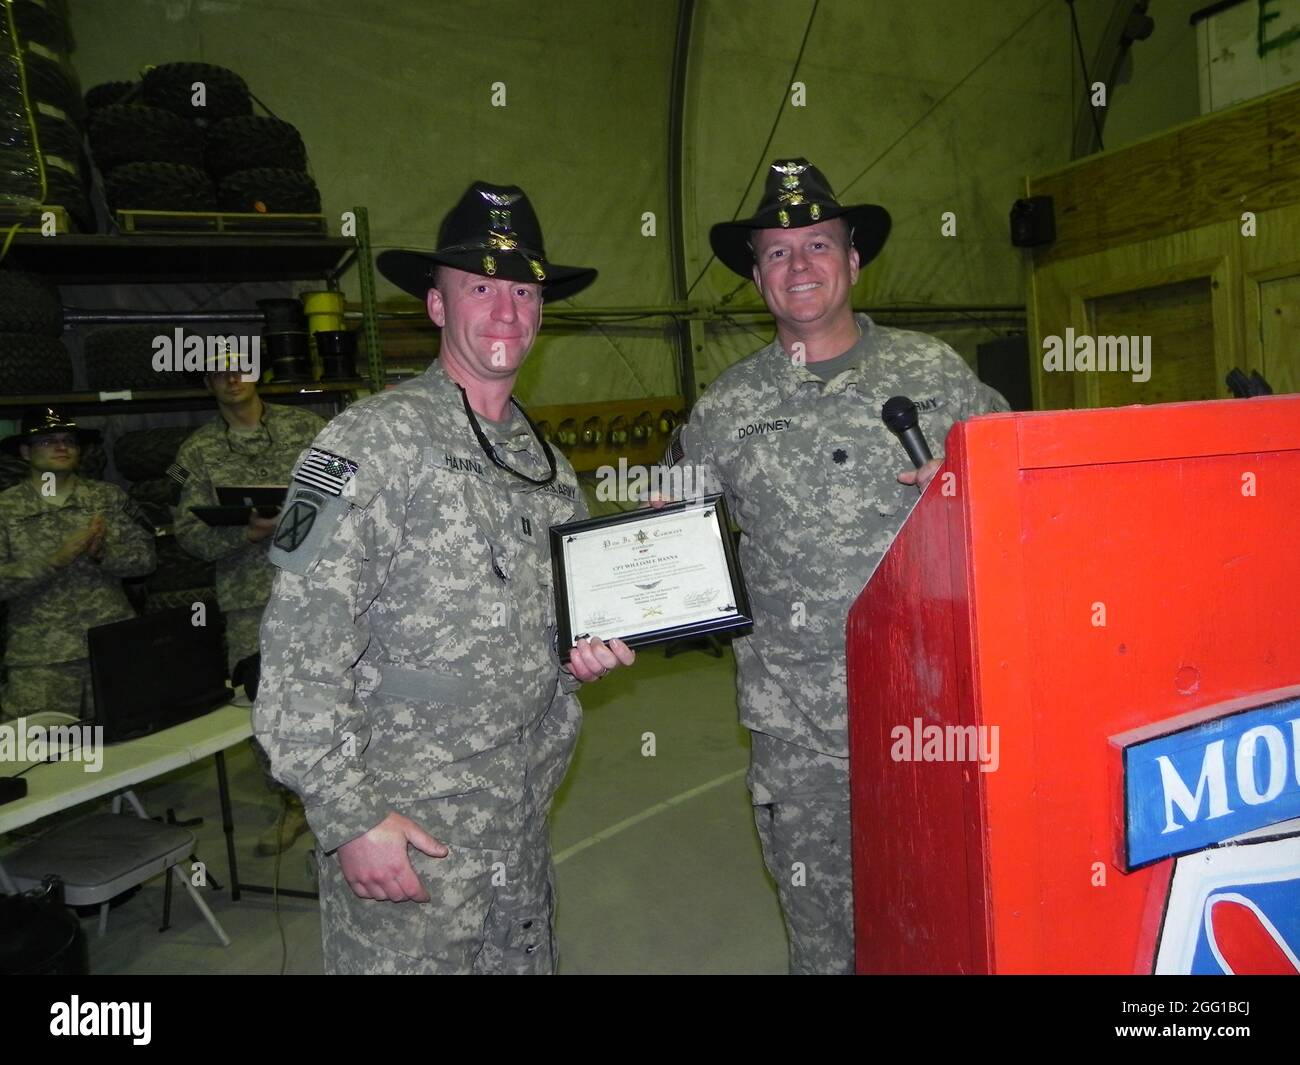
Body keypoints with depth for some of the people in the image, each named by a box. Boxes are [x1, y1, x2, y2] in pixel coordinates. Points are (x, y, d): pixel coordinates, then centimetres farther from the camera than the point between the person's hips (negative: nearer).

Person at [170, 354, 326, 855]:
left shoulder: (306, 426, 7)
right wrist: (247, 533, -15)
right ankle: (292, 804, 23)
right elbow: (188, 531, 2)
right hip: (250, 599, 1)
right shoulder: (198, 451, 8)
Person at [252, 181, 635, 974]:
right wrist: (350, 818, -17)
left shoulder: (547, 463, 10)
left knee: (527, 959, 19)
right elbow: (301, 656, -17)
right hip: (406, 834, -6)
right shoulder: (374, 442, -13)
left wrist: (591, 652, 1)